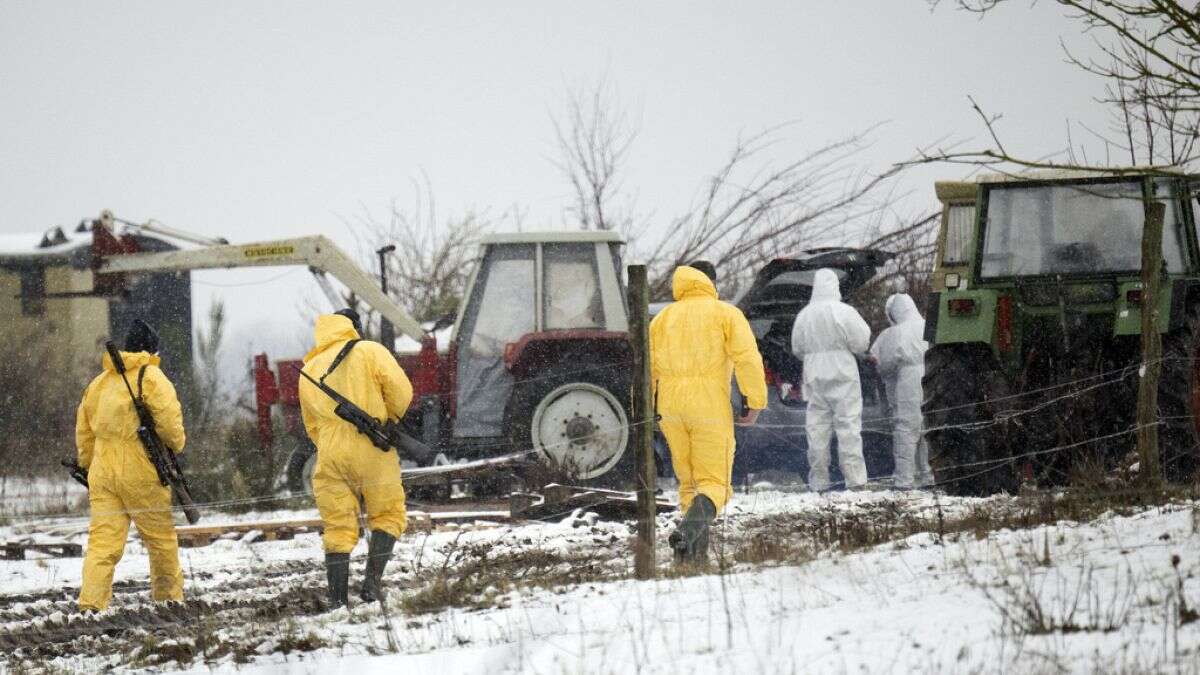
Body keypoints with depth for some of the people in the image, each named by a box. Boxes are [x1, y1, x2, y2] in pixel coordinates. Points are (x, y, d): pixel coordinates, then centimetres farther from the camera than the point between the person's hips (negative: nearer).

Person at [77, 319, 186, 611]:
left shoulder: (98, 383, 15)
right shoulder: (152, 378, -5)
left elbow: (84, 432, 19)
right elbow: (169, 423, -13)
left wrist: (88, 467, 27)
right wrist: (176, 445, 8)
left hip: (102, 474, 5)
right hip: (141, 472, -5)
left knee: (103, 541, -1)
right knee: (161, 537, 12)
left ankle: (90, 603, -15)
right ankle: (169, 597, 21)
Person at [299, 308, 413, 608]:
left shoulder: (308, 372, 17)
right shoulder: (370, 352, 2)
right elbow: (401, 391, -8)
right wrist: (388, 421, 9)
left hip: (330, 456, 3)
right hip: (372, 451, -3)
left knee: (337, 529, 6)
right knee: (387, 516, 10)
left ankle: (337, 600, 0)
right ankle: (373, 581, -7)